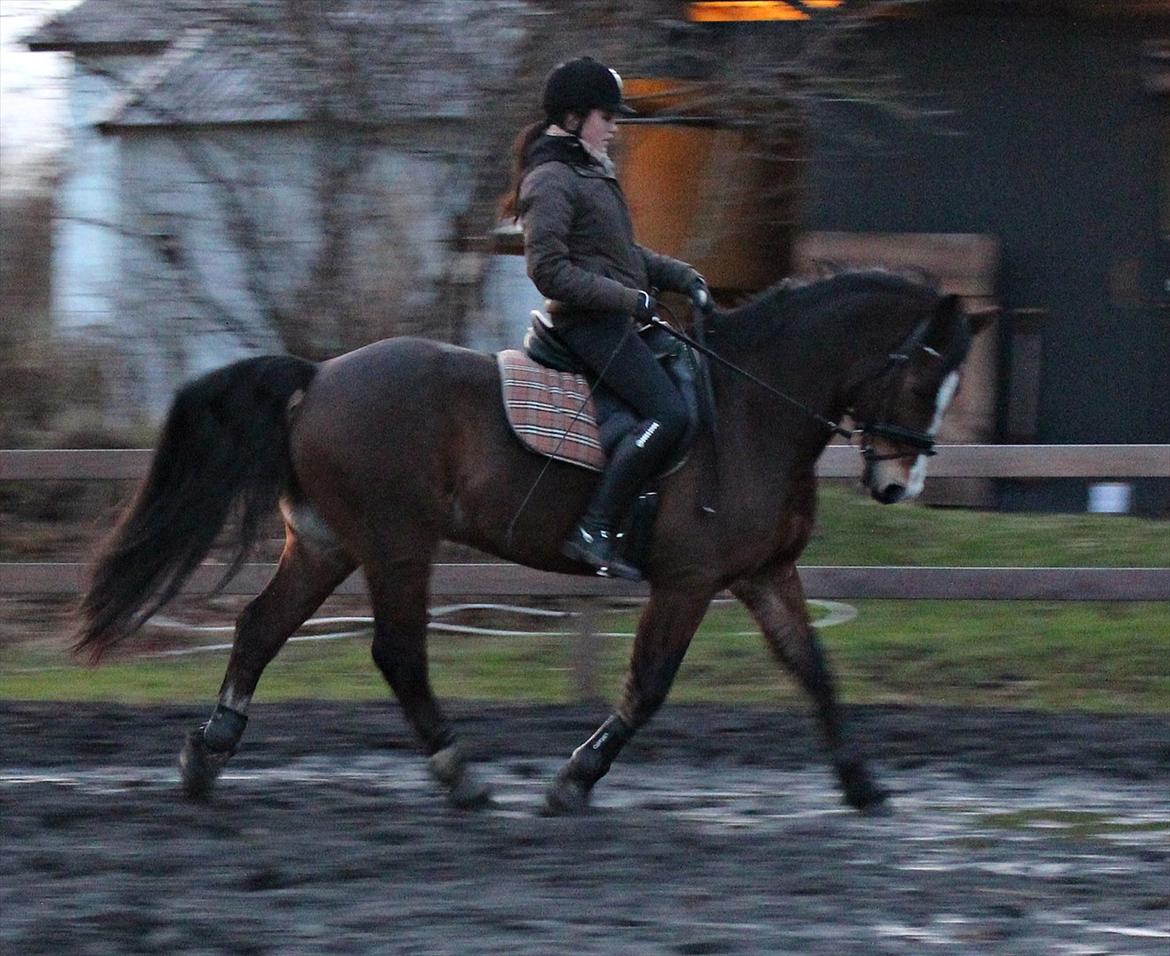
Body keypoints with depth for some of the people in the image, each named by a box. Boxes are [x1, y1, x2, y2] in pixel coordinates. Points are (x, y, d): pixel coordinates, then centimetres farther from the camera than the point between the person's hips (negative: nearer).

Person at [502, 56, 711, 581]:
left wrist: (680, 275, 13)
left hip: (614, 319, 11)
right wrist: (628, 298, -20)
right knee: (667, 412, -23)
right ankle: (594, 532, -27)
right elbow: (549, 270, -20)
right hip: (588, 322, -11)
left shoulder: (589, 173, 19)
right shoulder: (551, 181, -13)